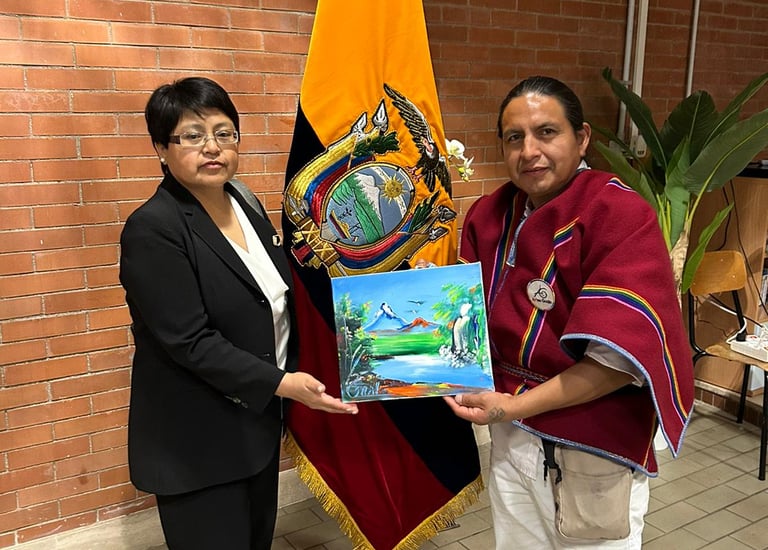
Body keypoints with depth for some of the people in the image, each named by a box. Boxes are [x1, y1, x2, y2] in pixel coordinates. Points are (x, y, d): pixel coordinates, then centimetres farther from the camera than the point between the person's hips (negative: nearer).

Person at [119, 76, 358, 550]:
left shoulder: (245, 204, 4)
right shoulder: (152, 230, -20)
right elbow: (189, 341, -24)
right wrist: (280, 383, -25)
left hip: (259, 418, 7)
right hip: (196, 443, -7)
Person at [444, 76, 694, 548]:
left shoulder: (623, 217, -17)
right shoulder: (488, 216, 0)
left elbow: (621, 354, -23)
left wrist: (515, 407, -22)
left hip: (595, 450, -5)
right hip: (511, 437, 5)